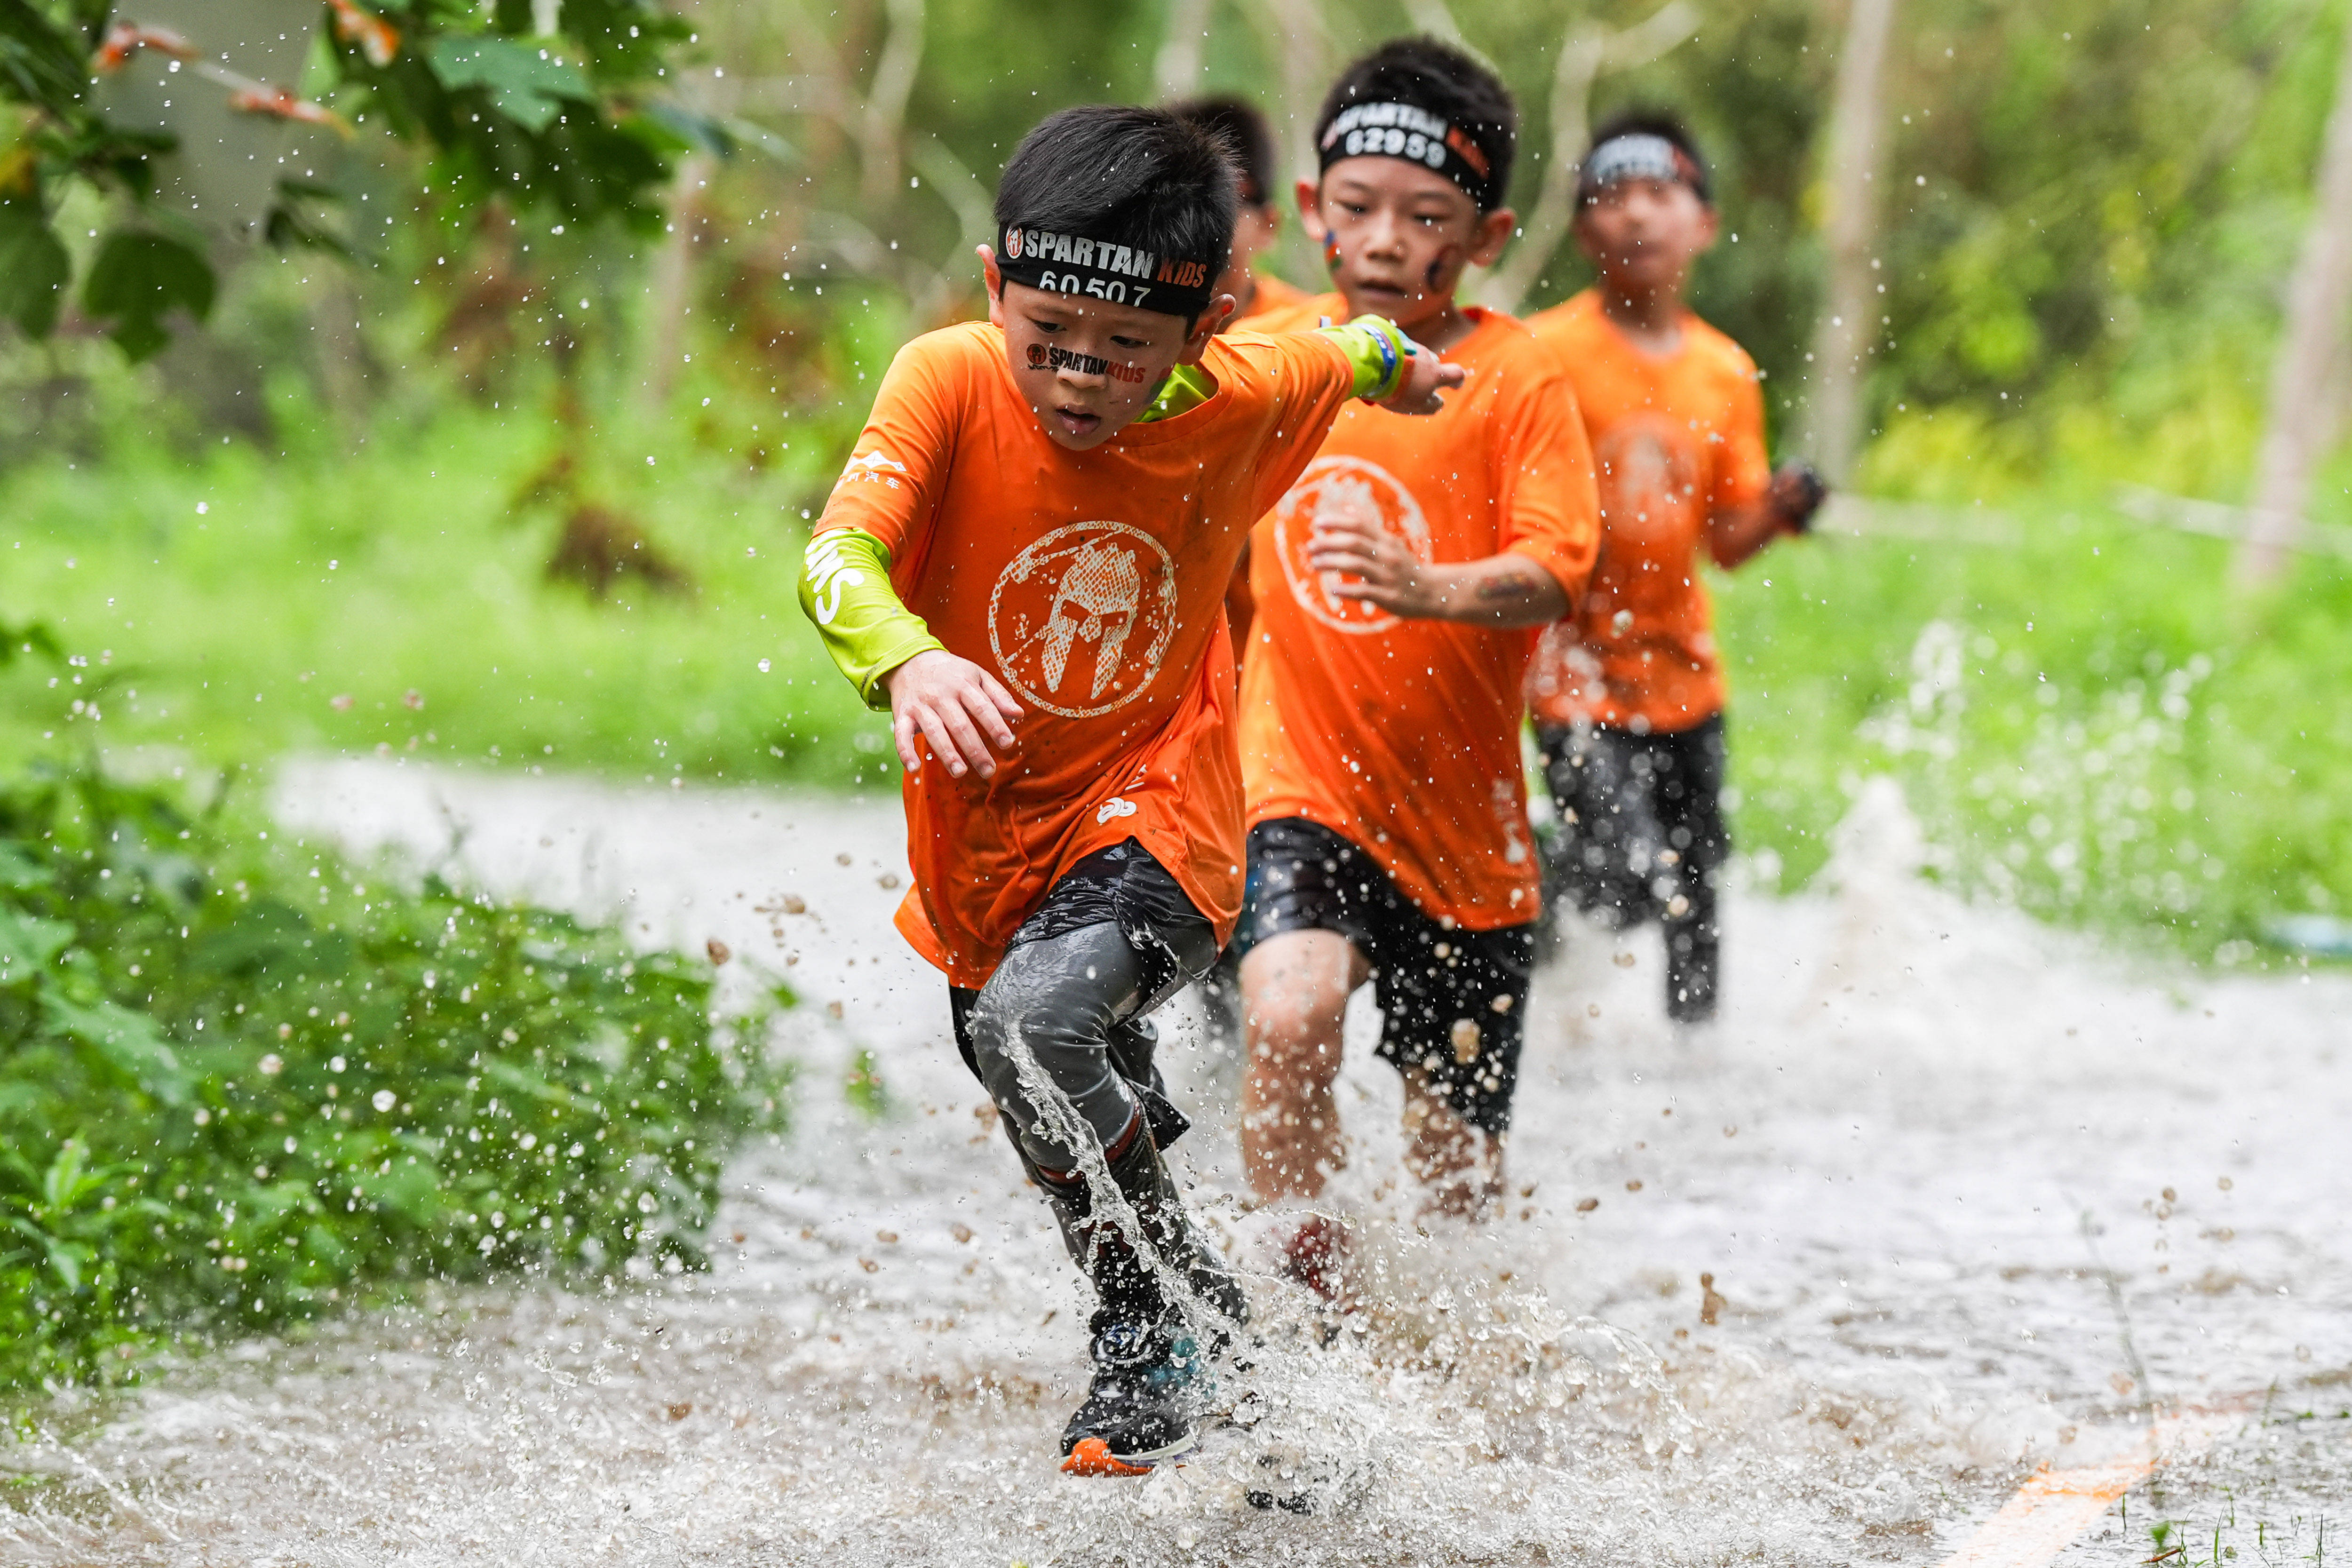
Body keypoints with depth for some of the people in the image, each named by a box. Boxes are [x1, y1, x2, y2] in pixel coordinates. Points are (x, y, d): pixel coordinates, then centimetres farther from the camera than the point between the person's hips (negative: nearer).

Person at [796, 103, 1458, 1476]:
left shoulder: (1238, 400, -16)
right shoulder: (951, 383, -21)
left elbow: (1337, 357, 8)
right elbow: (841, 554, -35)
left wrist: (1391, 365, 31)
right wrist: (905, 658, -57)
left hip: (1151, 814, -3)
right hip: (986, 836, 3)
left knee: (1031, 1022, -31)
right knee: (1081, 1154, 20)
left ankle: (1180, 1325, -12)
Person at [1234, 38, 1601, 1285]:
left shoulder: (1516, 378, -7)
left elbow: (1554, 570, -20)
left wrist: (1430, 587, -38)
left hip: (1462, 822, -1)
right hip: (1302, 792, 1)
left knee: (1456, 1178, 9)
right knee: (1291, 1016, -30)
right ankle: (1306, 1292, -12)